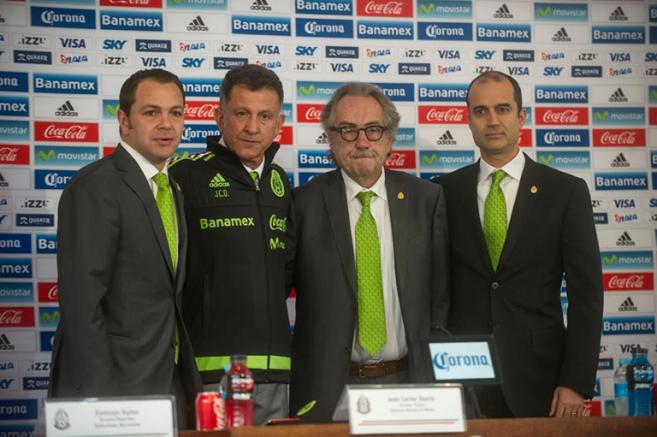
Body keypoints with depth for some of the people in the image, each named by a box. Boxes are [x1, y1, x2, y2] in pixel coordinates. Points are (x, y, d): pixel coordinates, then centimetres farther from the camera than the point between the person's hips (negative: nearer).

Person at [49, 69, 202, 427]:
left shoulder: (171, 190, 14)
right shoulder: (94, 187, -13)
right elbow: (82, 303, -18)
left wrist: (190, 388, 10)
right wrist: (101, 398, -21)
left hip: (169, 383, 8)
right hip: (114, 385, -8)